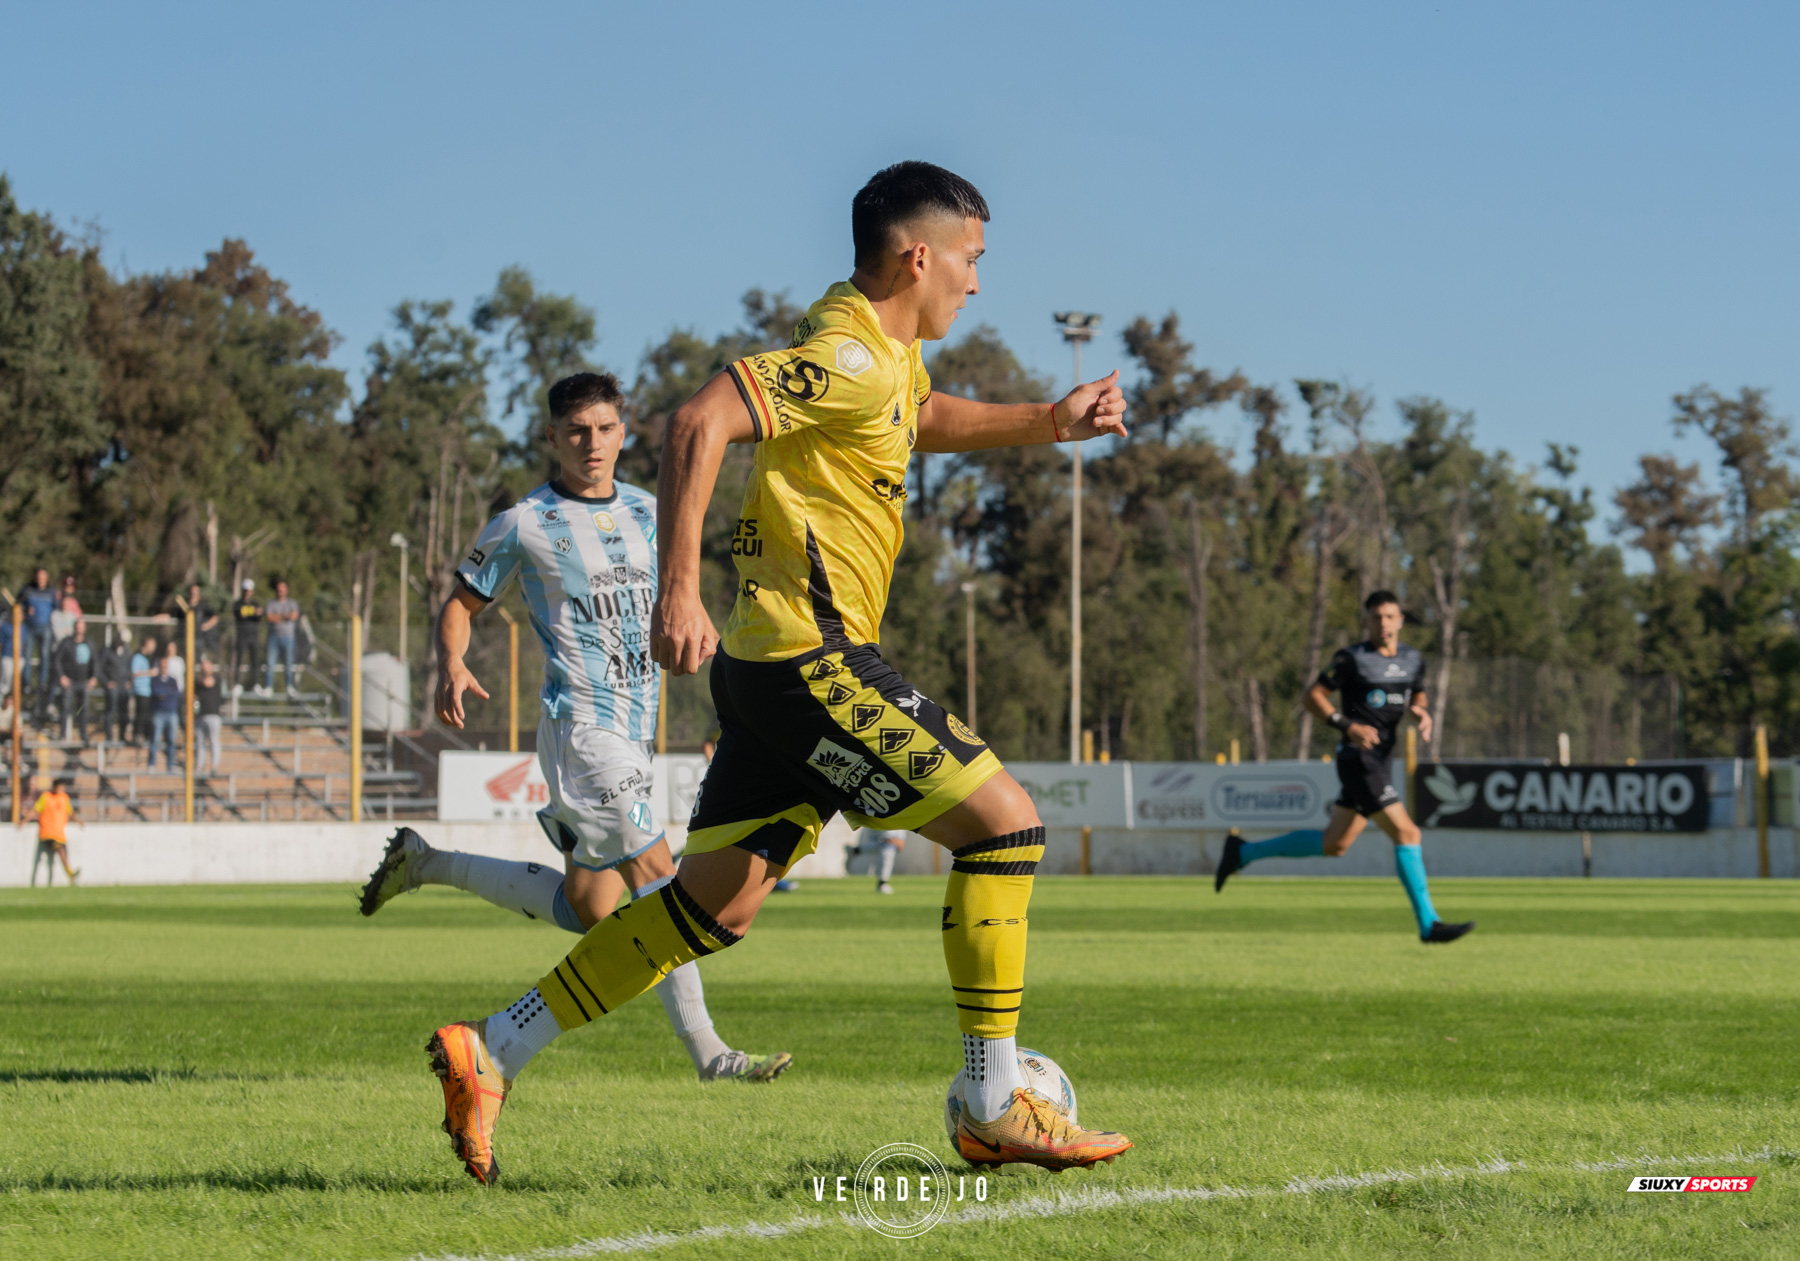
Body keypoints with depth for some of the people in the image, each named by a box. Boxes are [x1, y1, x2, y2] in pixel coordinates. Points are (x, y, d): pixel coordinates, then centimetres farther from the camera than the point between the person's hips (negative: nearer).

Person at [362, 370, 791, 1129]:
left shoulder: (643, 512, 12)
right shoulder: (525, 525, -5)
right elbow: (462, 603, 1)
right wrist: (451, 667, -18)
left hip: (634, 727, 8)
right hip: (579, 724, -7)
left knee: (585, 908, 10)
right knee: (654, 874, -17)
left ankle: (428, 865, 27)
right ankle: (706, 1050, -14)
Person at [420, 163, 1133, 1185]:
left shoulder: (886, 357, 17)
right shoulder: (848, 357, -15)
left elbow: (922, 419, 39)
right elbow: (701, 422, -24)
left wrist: (1045, 422, 23)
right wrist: (678, 589, -29)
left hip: (774, 667, 10)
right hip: (816, 655, -10)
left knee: (712, 908, 11)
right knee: (1004, 821, -8)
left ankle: (491, 1052, 11)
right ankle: (996, 1107, -6)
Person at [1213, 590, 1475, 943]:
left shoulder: (1412, 660, 11)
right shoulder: (1352, 659, -8)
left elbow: (1417, 697, 25)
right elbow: (1312, 696, -6)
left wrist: (1424, 714, 1)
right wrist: (1348, 726, -18)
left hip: (1381, 761, 8)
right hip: (1359, 759, -8)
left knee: (1334, 845, 14)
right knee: (1406, 834, -13)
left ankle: (1243, 852, 27)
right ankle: (1429, 924, -10)